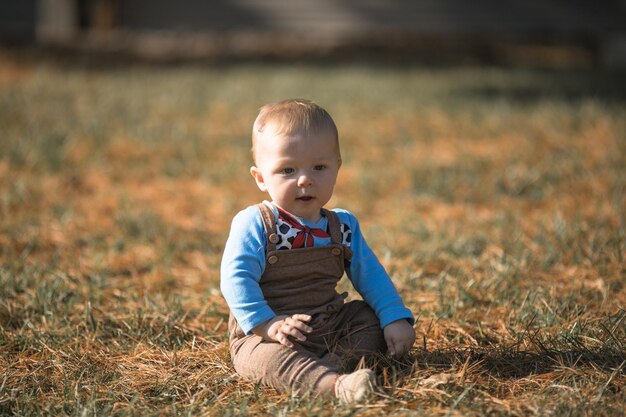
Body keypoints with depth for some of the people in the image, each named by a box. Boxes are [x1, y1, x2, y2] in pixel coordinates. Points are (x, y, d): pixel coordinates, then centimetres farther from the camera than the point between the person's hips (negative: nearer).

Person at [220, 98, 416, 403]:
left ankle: (332, 365, -30)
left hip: (329, 328, 6)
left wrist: (396, 319, -1)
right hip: (265, 335, -6)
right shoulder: (253, 225, -10)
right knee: (265, 356, -35)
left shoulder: (343, 227, 7)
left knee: (370, 318, -6)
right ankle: (334, 384, -57)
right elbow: (237, 278, -18)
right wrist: (268, 324, -29)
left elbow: (370, 276, 12)